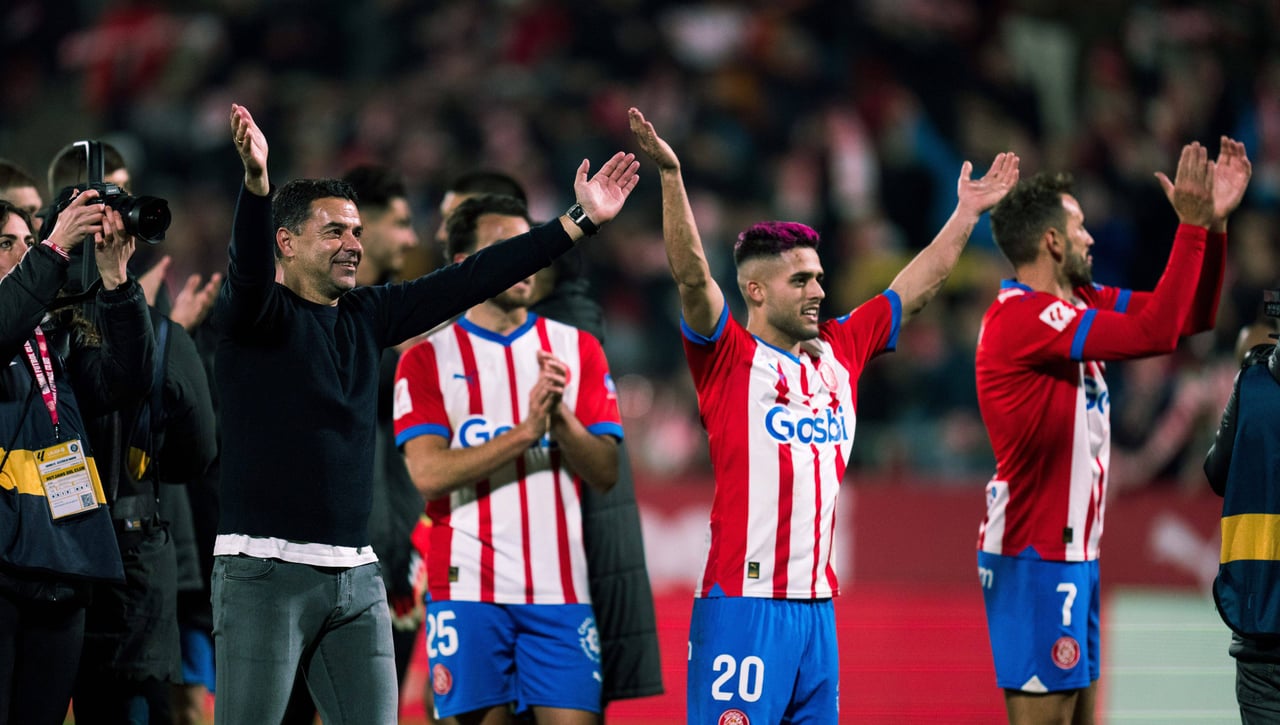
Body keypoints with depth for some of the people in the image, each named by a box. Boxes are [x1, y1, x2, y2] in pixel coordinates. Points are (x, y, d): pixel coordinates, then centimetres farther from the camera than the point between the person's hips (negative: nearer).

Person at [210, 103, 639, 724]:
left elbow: (469, 281, 14)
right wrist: (256, 182, -46)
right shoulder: (254, 313, -4)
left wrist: (580, 221, 11)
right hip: (266, 570, -7)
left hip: (356, 577, 7)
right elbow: (248, 270, -26)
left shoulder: (367, 317, 14)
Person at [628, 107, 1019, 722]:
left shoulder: (839, 352, 14)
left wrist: (967, 211, 24)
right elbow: (692, 277, -18)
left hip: (817, 602, 7)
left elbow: (917, 287, 23)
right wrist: (670, 175, -29)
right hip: (743, 599, -7)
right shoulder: (728, 357, -4)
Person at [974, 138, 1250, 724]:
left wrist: (1214, 221, 5)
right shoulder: (1021, 317, -18)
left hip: (1071, 552, 10)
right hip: (1036, 557, -10)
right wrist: (1192, 224, -19)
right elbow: (1156, 333, -24)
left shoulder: (1081, 303, 11)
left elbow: (1190, 317, 16)